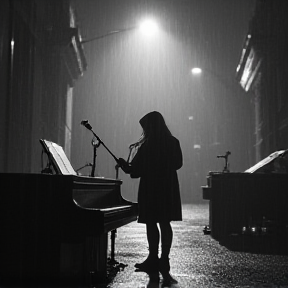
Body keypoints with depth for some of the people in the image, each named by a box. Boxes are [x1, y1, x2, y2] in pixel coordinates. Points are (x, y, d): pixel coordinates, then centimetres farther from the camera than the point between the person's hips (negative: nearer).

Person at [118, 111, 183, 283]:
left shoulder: (147, 147, -12)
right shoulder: (173, 142, 4)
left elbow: (136, 170, -11)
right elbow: (178, 164, 11)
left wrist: (124, 164, 4)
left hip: (151, 190, -6)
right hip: (168, 189, 6)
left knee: (151, 224, 1)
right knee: (165, 223, 7)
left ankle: (154, 261, 6)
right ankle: (164, 261, 10)